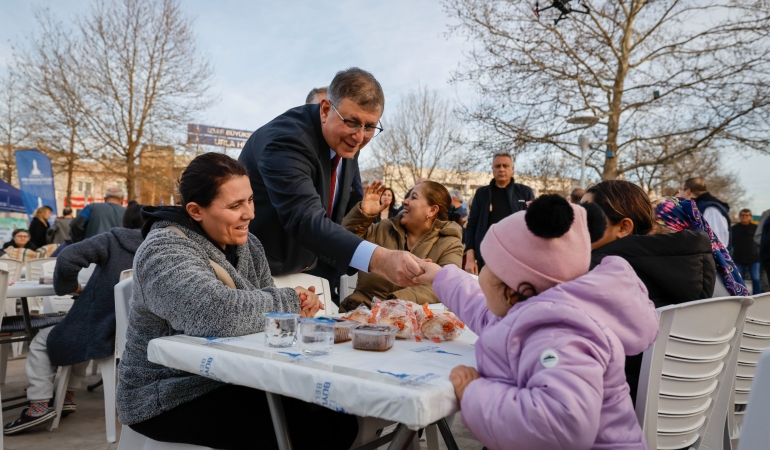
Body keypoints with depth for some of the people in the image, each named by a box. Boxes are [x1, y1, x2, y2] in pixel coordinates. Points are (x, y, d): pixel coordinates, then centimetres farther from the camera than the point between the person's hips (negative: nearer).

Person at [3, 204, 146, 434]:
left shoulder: (112, 240, -8)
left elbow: (67, 258, -19)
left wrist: (69, 286, 0)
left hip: (101, 332, -5)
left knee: (41, 342, 21)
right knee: (82, 329, 36)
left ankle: (39, 405, 11)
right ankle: (68, 396, 34)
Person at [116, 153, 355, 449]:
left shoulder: (245, 243, 4)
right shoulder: (164, 252, -20)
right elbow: (218, 314, -36)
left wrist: (298, 303, -14)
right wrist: (289, 304, -23)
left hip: (234, 380, 7)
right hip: (172, 398, -7)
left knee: (340, 418, -9)